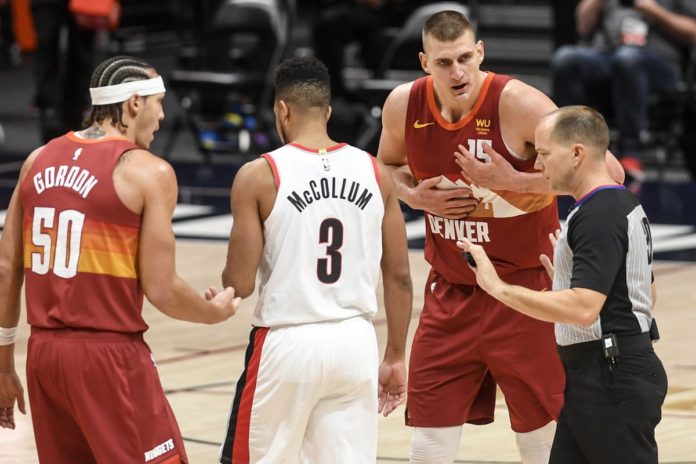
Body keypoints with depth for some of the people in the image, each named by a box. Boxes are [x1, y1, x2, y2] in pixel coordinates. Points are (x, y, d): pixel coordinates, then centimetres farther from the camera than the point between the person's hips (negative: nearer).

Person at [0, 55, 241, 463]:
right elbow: (161, 290, -10)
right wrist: (215, 311, 11)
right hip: (110, 354, -6)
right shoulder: (148, 172, -8)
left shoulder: (39, 160, 9)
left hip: (44, 352, 6)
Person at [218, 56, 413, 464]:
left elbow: (240, 285, -8)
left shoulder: (260, 176, -7)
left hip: (288, 342, -3)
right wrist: (396, 358, 15)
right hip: (356, 343, 3)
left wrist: (229, 278, 16)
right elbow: (399, 276, 6)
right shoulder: (374, 173, 4)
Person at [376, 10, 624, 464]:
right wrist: (415, 195, -4)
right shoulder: (404, 106, -4)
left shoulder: (517, 103, -20)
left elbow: (607, 171, -22)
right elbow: (388, 166, 19)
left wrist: (512, 180, -27)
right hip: (450, 290, 4)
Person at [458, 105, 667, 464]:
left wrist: (499, 288, -24)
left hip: (613, 380, -11)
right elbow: (645, 295, 24)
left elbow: (583, 309, -28)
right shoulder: (624, 206, 15)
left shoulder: (599, 216, -18)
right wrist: (565, 276, 29)